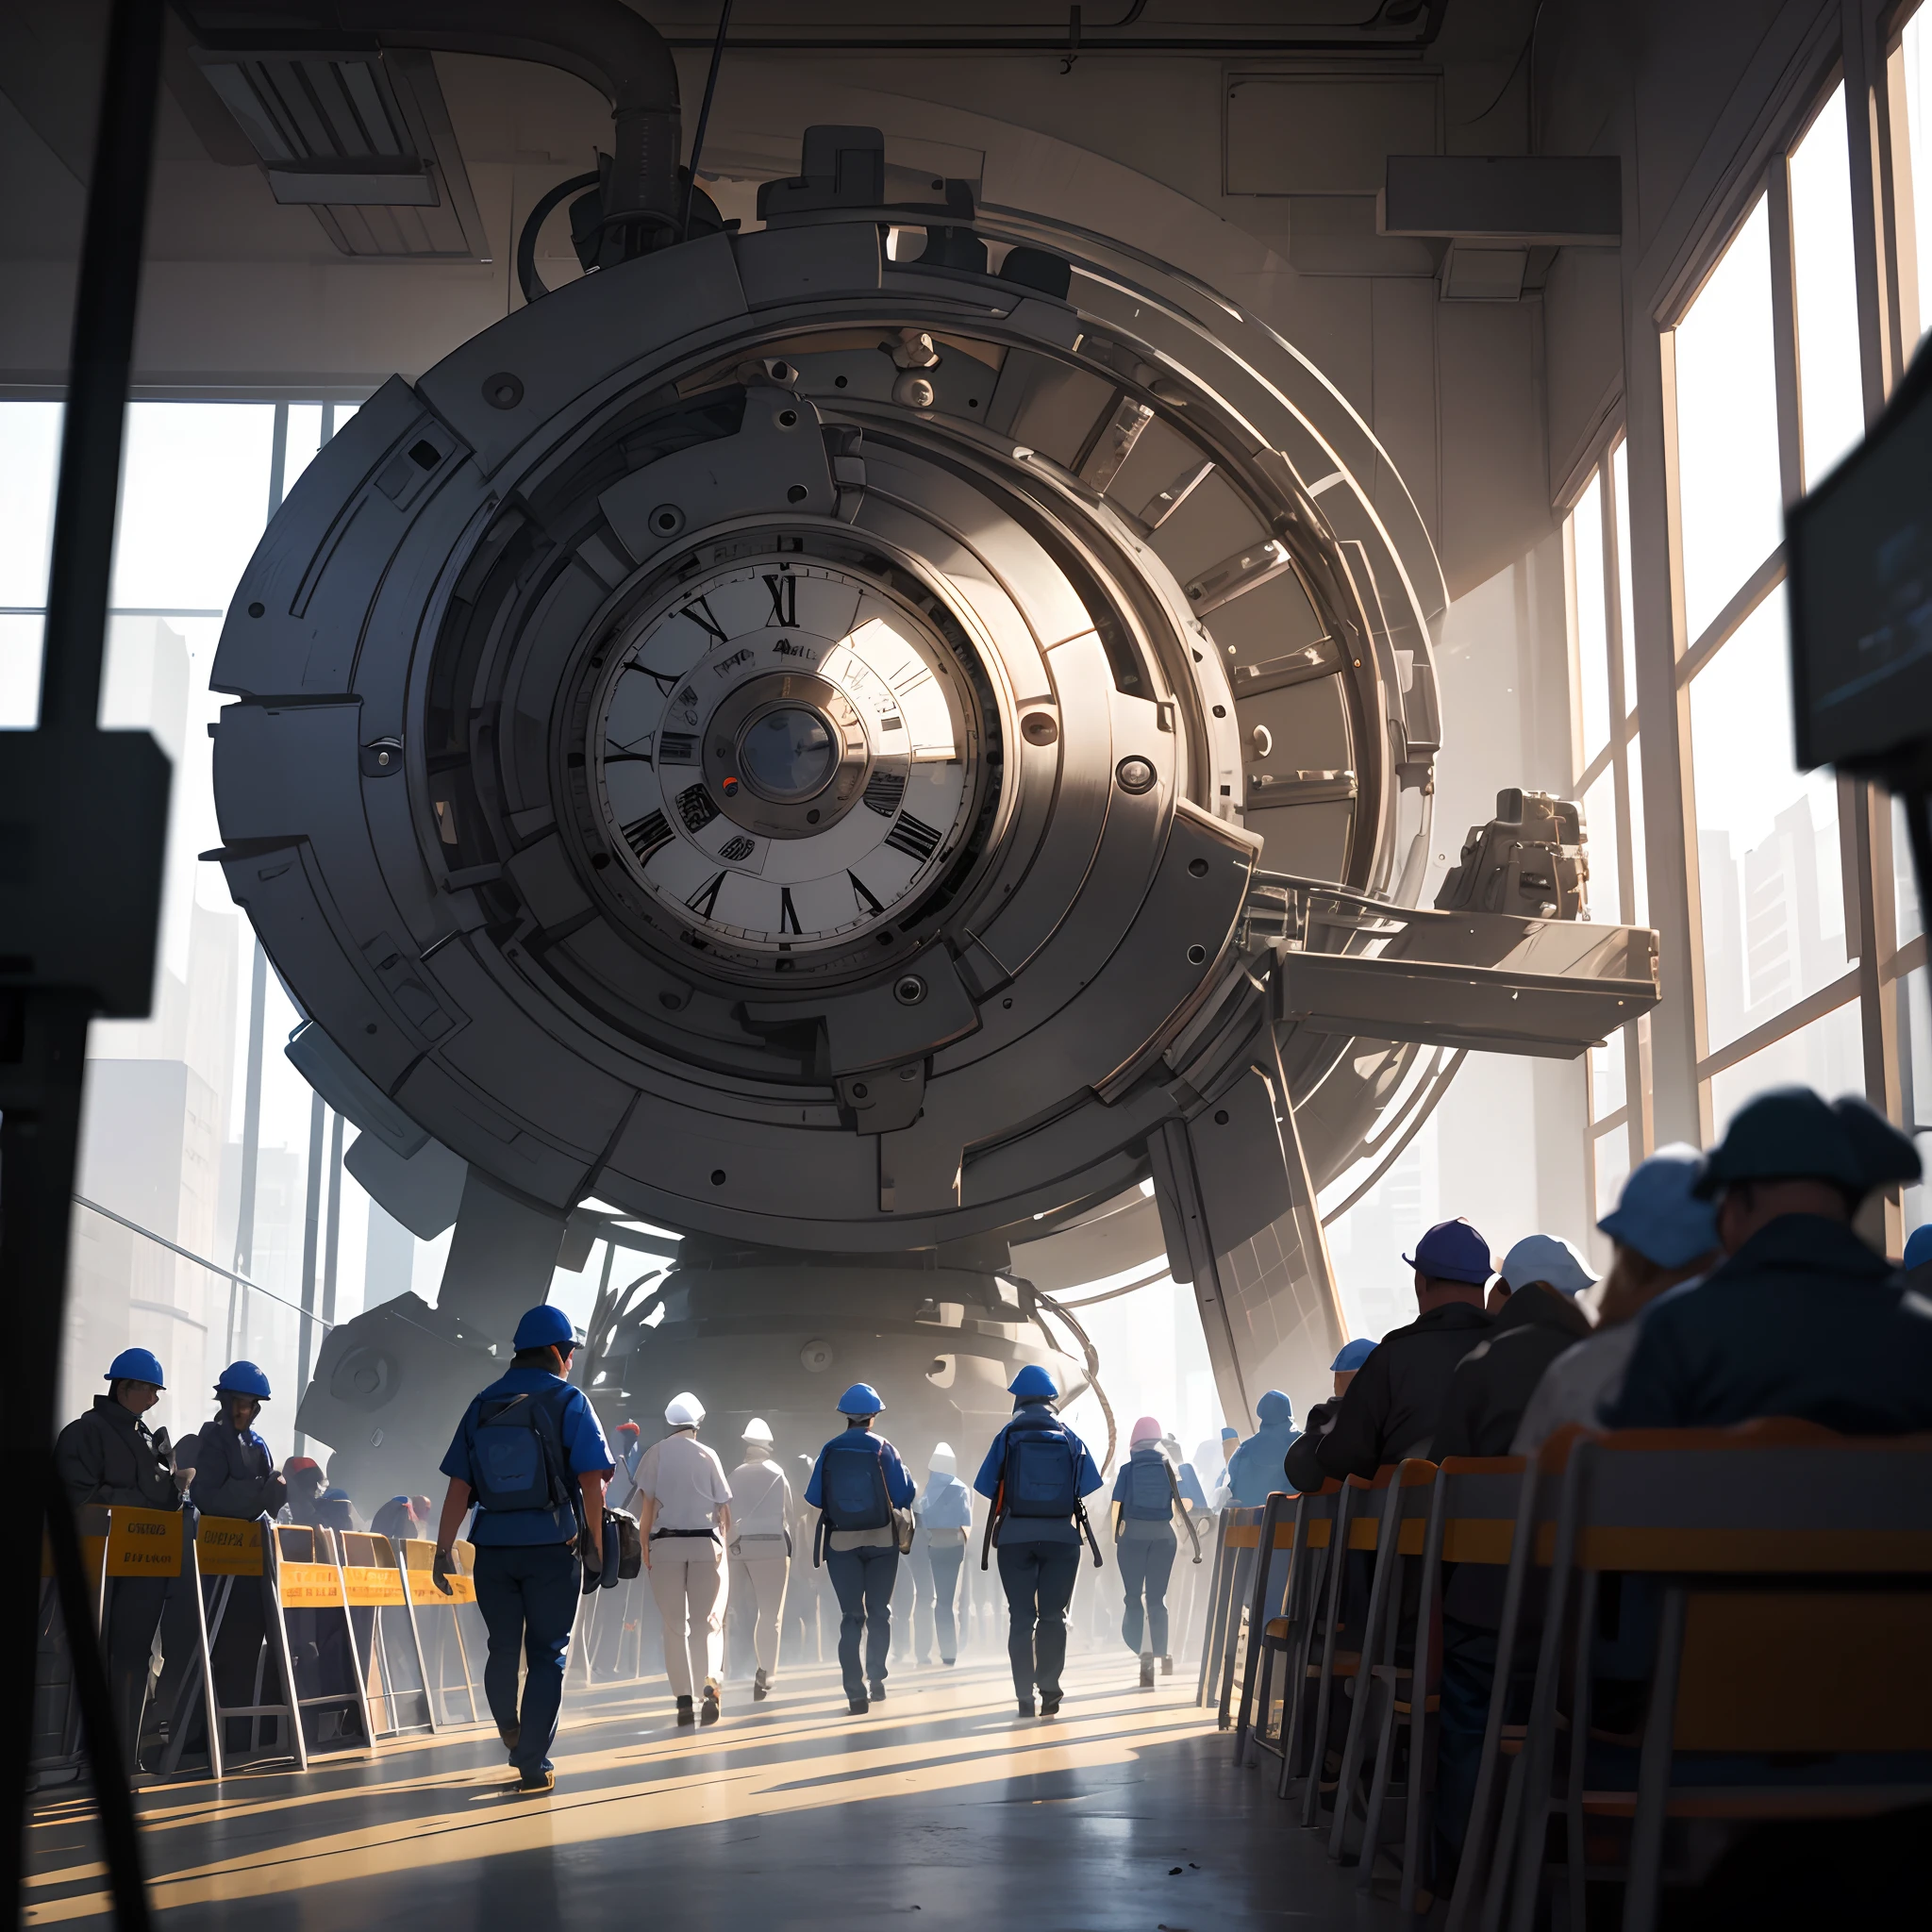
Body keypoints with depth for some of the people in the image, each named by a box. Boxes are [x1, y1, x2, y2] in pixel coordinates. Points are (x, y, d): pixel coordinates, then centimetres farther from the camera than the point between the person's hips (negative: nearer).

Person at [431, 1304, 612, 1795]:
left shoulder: (482, 1405, 7)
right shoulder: (569, 1402, -4)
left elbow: (459, 1485, 3)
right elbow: (592, 1480, -9)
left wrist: (443, 1550, 5)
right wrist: (596, 1547, 0)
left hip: (493, 1547, 3)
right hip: (552, 1549, -3)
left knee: (502, 1649, 17)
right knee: (547, 1656, 3)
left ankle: (512, 1737, 35)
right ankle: (533, 1769, 1)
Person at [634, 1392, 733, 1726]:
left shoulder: (655, 1454, 2)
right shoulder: (708, 1454, 3)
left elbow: (647, 1504, -3)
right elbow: (724, 1507, 3)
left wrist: (644, 1546, 2)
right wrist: (724, 1542, 14)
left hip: (666, 1542, 0)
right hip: (706, 1542, 0)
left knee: (675, 1623, 6)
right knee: (707, 1619, 7)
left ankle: (684, 1701, 0)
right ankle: (711, 1682, -16)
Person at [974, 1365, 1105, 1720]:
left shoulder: (1007, 1437, -1)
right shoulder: (1069, 1438, 3)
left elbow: (990, 1491, -4)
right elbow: (1085, 1490, 1)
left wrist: (994, 1530, 10)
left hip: (1015, 1536, -1)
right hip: (1061, 1536, 1)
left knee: (1020, 1617, 5)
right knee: (1052, 1615, 8)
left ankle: (1024, 1697, 2)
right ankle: (1049, 1689, -2)